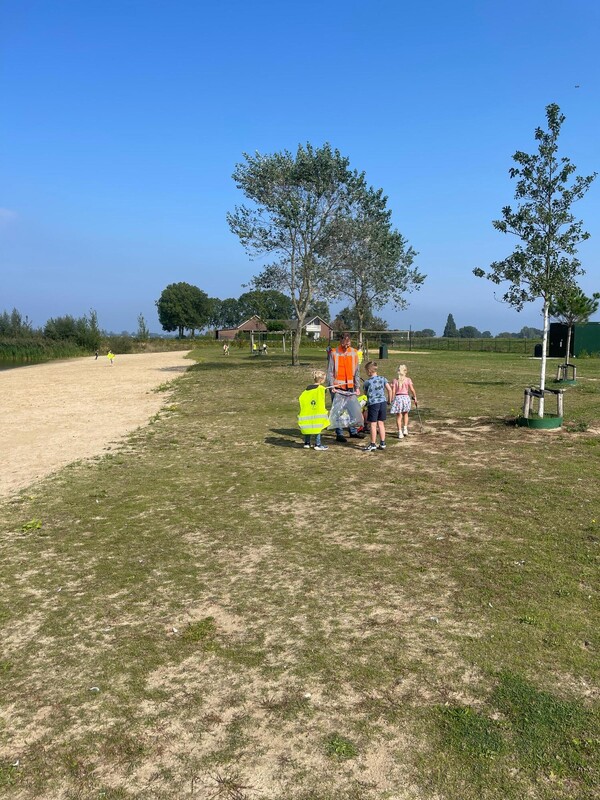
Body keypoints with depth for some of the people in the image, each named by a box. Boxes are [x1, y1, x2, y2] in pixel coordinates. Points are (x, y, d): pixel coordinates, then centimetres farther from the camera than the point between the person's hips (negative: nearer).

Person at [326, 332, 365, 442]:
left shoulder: (354, 353, 5)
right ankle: (339, 434, 5)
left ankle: (353, 431, 20)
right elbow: (330, 371, -6)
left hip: (350, 387, 3)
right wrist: (332, 386, -15)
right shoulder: (334, 353, -4)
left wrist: (357, 387, 2)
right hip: (337, 387, -3)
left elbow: (357, 371, 8)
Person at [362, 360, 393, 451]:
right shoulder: (383, 379, 4)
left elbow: (365, 393, 7)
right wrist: (389, 400, 9)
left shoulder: (367, 382, -5)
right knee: (381, 423, 12)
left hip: (373, 403, -4)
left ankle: (373, 445, 4)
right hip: (383, 402, 5)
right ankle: (382, 443, 15)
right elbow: (389, 389, -2)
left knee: (373, 424, 1)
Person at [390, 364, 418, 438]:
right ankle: (405, 428, 18)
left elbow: (393, 391, -5)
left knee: (398, 415, 5)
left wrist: (392, 400, 1)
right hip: (406, 397, 1)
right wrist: (415, 398, 7)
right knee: (405, 413, 24)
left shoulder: (395, 380, -1)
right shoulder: (408, 380, -2)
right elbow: (412, 390, -5)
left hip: (397, 397, -1)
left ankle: (400, 432, 1)